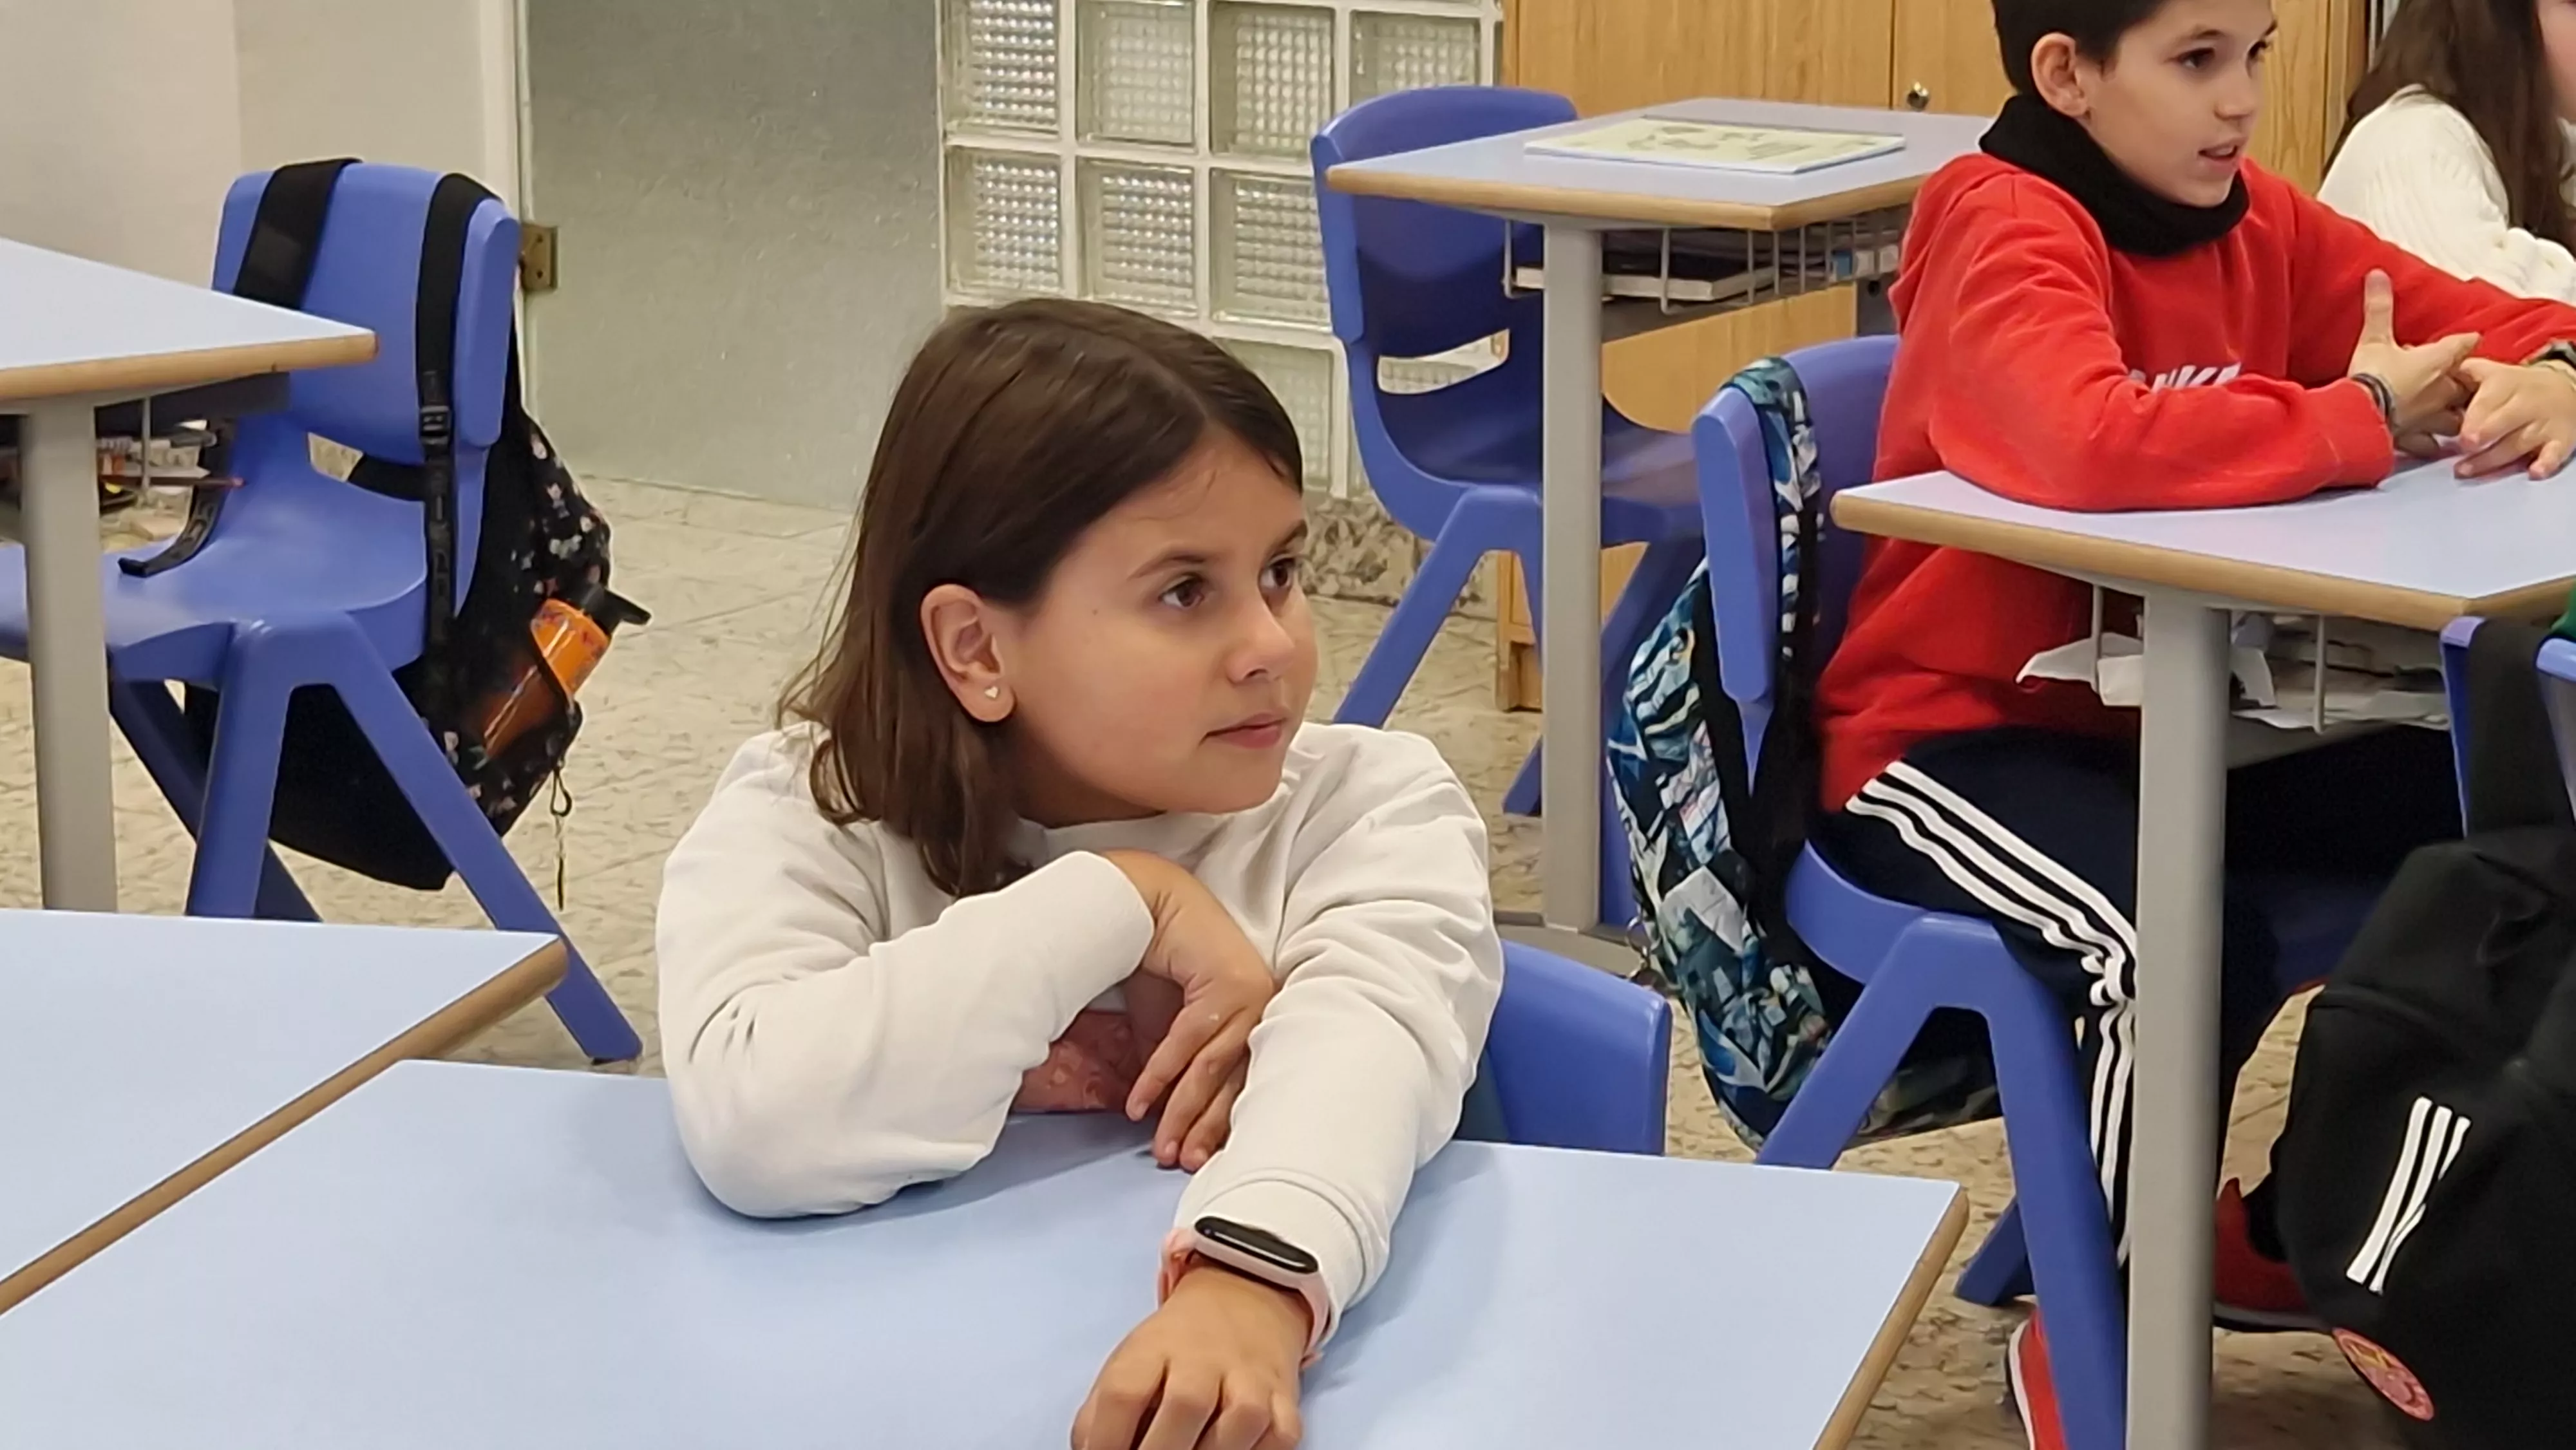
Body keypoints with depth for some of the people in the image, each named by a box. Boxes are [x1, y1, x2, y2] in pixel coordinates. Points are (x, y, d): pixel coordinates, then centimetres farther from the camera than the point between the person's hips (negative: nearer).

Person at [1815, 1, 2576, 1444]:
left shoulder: (2252, 219, 3)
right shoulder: (2006, 233, -19)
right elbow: (2089, 444, -40)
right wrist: (2361, 421, -27)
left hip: (2164, 711, 8)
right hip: (1951, 733, -8)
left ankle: (2298, 1233, 15)